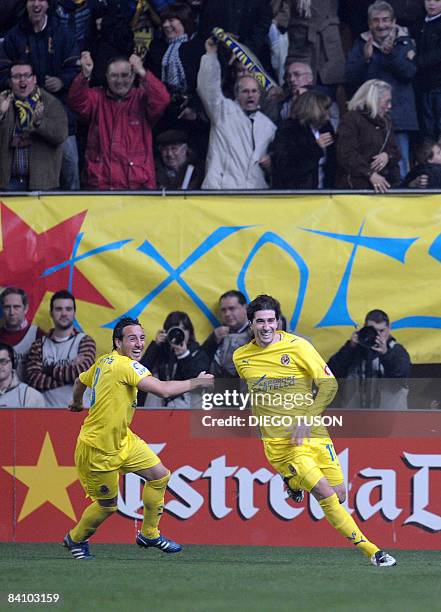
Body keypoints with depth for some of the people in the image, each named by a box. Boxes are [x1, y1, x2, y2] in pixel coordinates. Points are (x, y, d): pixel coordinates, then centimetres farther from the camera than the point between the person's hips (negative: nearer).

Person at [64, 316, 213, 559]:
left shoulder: (105, 362, 4)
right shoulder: (126, 366, -25)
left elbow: (80, 381, 23)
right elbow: (163, 390, -34)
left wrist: (77, 403, 44)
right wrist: (195, 382, -21)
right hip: (97, 450, -10)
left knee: (160, 476, 7)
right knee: (108, 505, 5)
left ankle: (149, 534, 20)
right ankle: (75, 538, 32)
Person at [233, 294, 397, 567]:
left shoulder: (297, 346, -4)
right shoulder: (241, 357, 4)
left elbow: (329, 384, -4)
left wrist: (306, 419, -14)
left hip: (313, 432, 1)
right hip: (279, 441, -1)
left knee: (339, 495, -1)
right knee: (325, 493, -17)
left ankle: (293, 481, 28)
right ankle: (370, 550, -11)